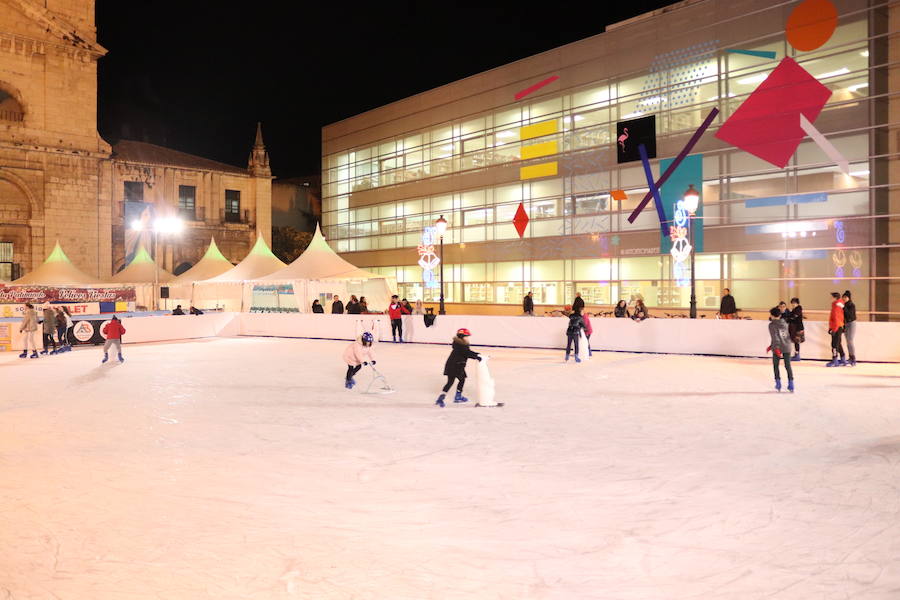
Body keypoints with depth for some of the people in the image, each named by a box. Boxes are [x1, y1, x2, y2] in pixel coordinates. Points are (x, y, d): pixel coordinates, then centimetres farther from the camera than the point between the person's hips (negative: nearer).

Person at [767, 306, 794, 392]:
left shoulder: (772, 325, -7)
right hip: (787, 347, 5)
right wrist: (771, 346, 20)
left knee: (775, 366, 11)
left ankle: (778, 383, 10)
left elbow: (775, 337, -18)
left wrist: (776, 348, -23)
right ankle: (791, 384, 9)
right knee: (788, 366, 11)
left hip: (778, 348, -4)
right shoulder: (785, 324, 11)